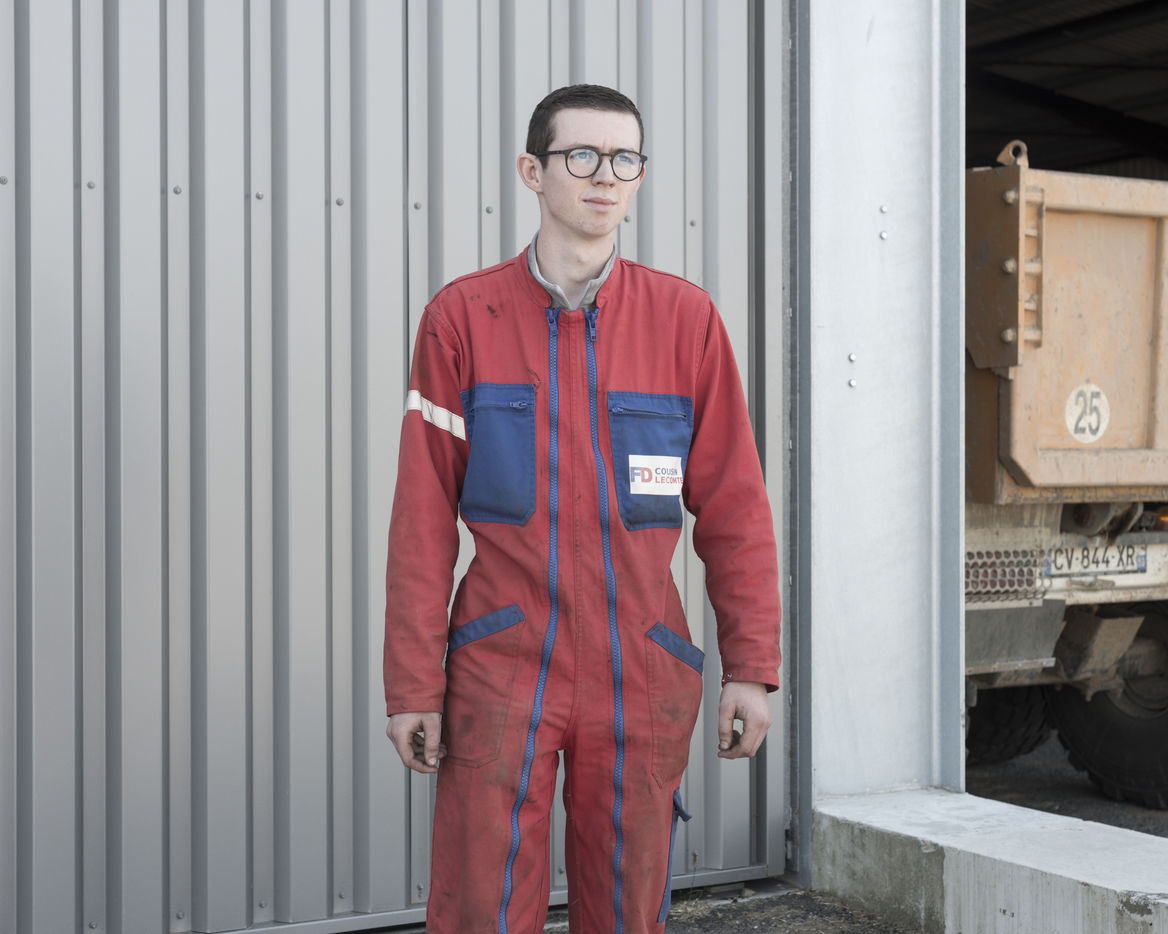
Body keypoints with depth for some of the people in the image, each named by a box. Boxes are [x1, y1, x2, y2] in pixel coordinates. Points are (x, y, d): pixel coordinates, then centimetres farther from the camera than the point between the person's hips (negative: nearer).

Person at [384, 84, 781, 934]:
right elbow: (423, 517, 0)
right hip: (502, 672, -1)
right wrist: (414, 684, -3)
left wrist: (752, 668, 0)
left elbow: (734, 505, 3)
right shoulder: (463, 317, -1)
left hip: (642, 673, 1)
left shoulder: (685, 317, 1)